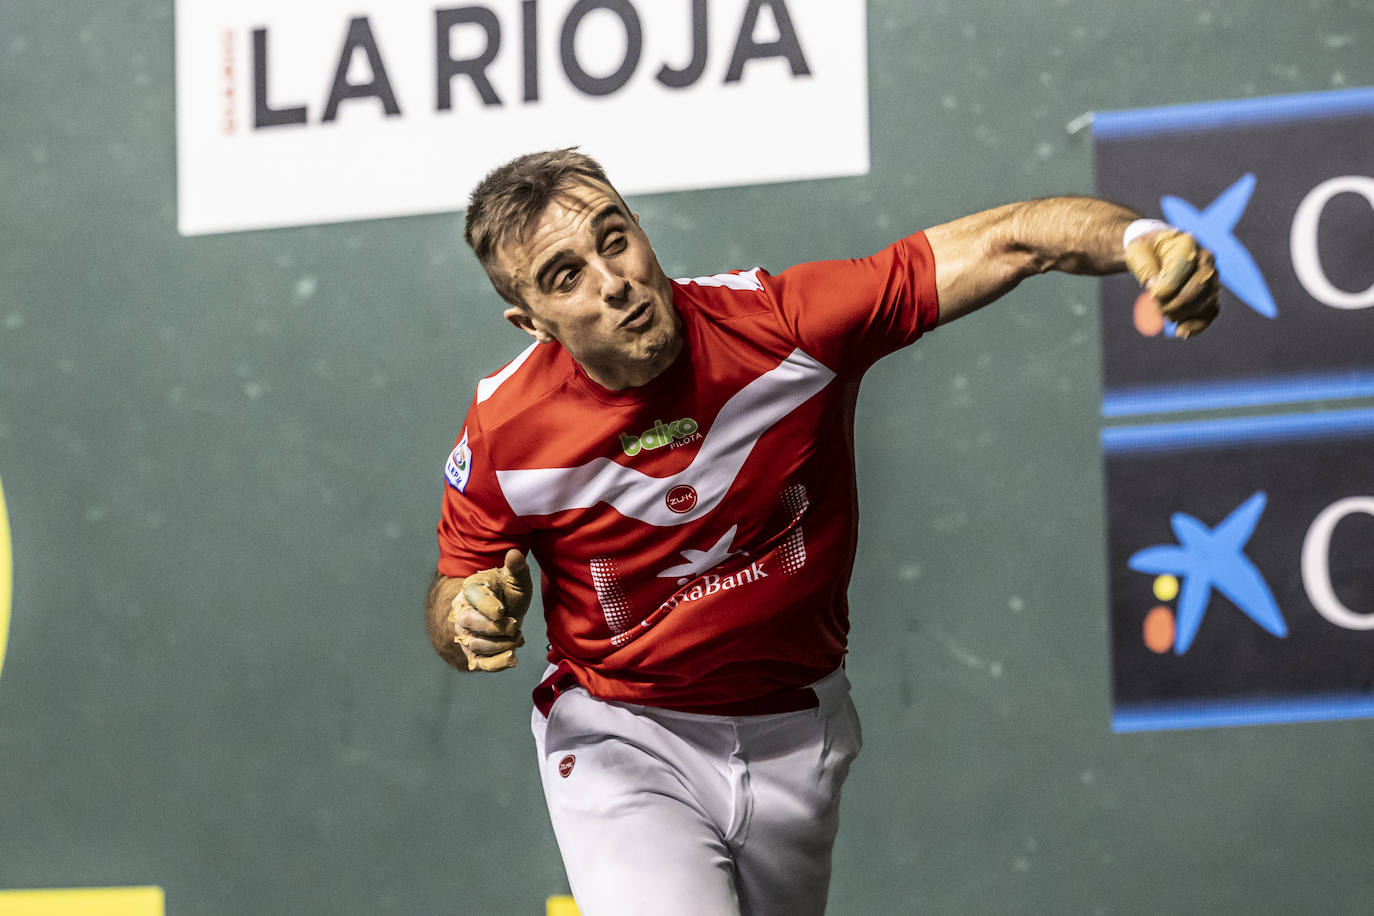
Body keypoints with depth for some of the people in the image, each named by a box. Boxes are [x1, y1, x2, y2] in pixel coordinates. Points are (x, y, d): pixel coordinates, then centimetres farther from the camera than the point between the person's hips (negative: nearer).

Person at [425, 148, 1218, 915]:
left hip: (796, 734, 2)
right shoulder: (504, 431, -17)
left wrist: (1139, 239, -41)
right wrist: (471, 620, -23)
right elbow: (455, 588, 2)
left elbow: (1004, 242, -23)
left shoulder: (780, 321, -21)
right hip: (622, 743, -2)